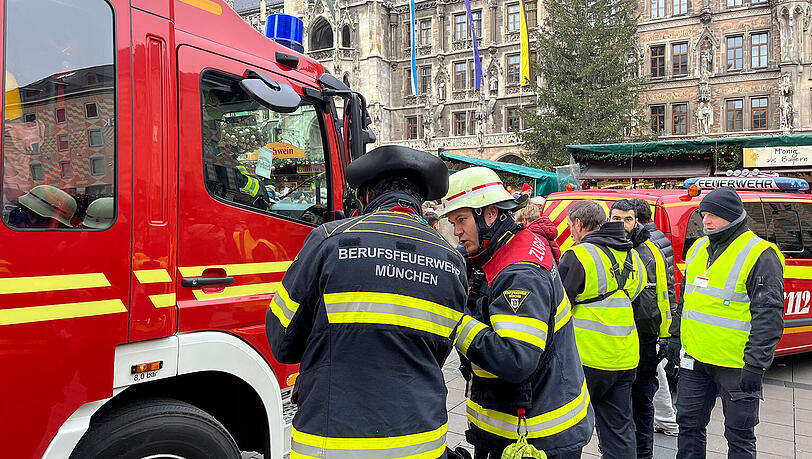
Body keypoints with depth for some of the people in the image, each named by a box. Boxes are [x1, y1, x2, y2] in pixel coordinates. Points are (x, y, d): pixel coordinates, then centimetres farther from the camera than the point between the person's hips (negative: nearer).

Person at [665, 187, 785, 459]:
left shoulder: (759, 255, -11)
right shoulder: (698, 248, 11)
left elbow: (768, 314, -15)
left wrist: (756, 364, -19)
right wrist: (675, 339, 18)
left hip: (736, 365, -6)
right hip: (695, 358, 7)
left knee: (739, 436, 9)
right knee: (689, 424, 15)